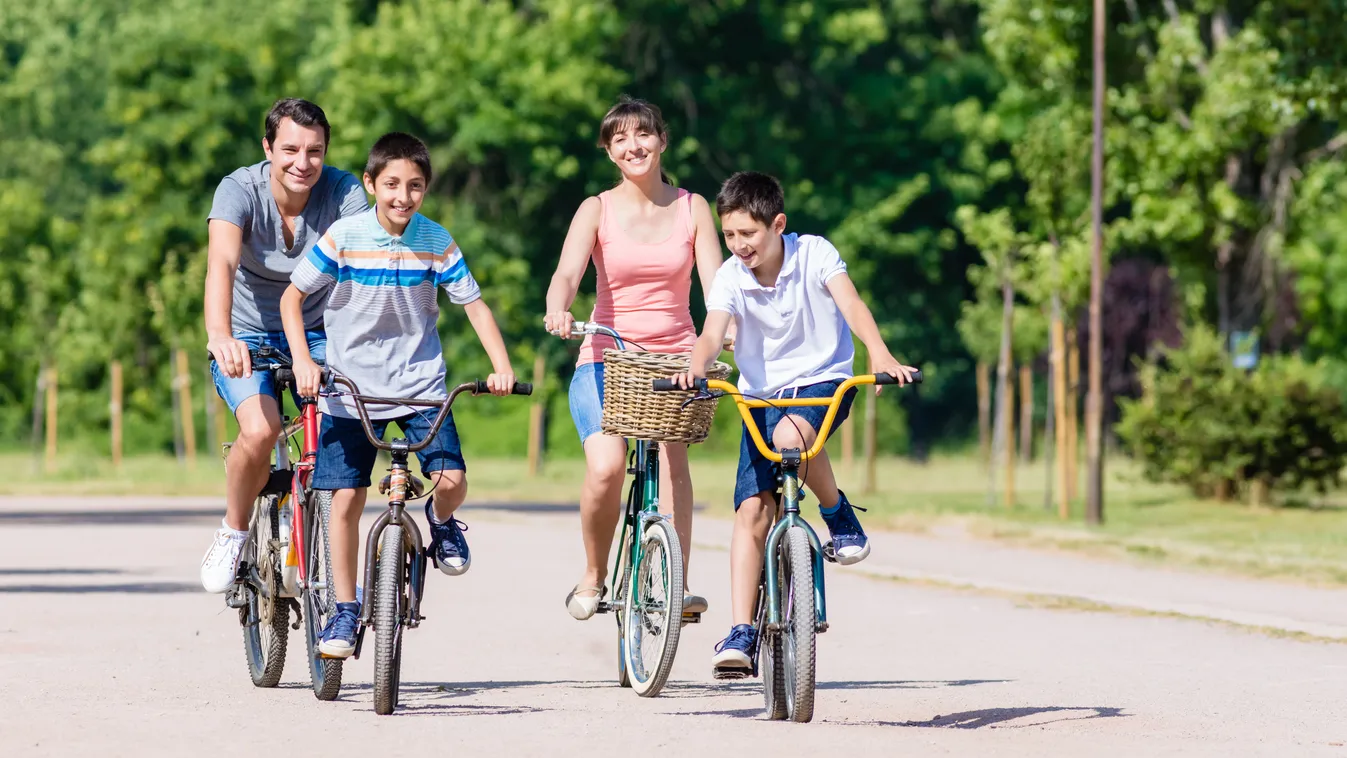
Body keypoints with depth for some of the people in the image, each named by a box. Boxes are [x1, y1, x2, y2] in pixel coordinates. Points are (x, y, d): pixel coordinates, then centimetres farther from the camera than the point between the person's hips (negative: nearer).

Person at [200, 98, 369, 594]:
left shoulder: (344, 193, -16)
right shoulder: (240, 190, -20)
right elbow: (222, 263, -37)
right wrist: (219, 335, -55)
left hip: (316, 335, 2)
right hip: (249, 337, -2)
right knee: (260, 431, -29)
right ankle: (233, 533, 0)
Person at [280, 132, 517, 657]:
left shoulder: (436, 242, -7)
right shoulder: (344, 238, -11)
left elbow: (473, 303, 0)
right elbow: (293, 297, -4)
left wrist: (501, 366, -13)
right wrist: (302, 360, -16)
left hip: (421, 383, 1)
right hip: (352, 387, -1)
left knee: (451, 479, -16)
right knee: (346, 499, -3)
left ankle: (441, 521, 20)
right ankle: (344, 610, 10)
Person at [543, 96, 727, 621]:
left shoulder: (692, 208, 8)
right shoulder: (598, 210, 3)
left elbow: (715, 284, -1)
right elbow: (567, 273, -12)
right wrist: (557, 312, -35)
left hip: (674, 356, 1)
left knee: (670, 455, -25)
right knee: (606, 467, -23)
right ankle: (593, 575, 0)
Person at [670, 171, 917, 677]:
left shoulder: (814, 255, -15)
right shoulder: (730, 278, -12)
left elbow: (851, 304, -29)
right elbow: (712, 333, -25)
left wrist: (880, 354, -48)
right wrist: (696, 368, -49)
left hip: (823, 380, -2)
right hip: (762, 392, 3)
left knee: (791, 435, -37)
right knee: (752, 508, -10)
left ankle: (838, 513, -7)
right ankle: (742, 633, -9)